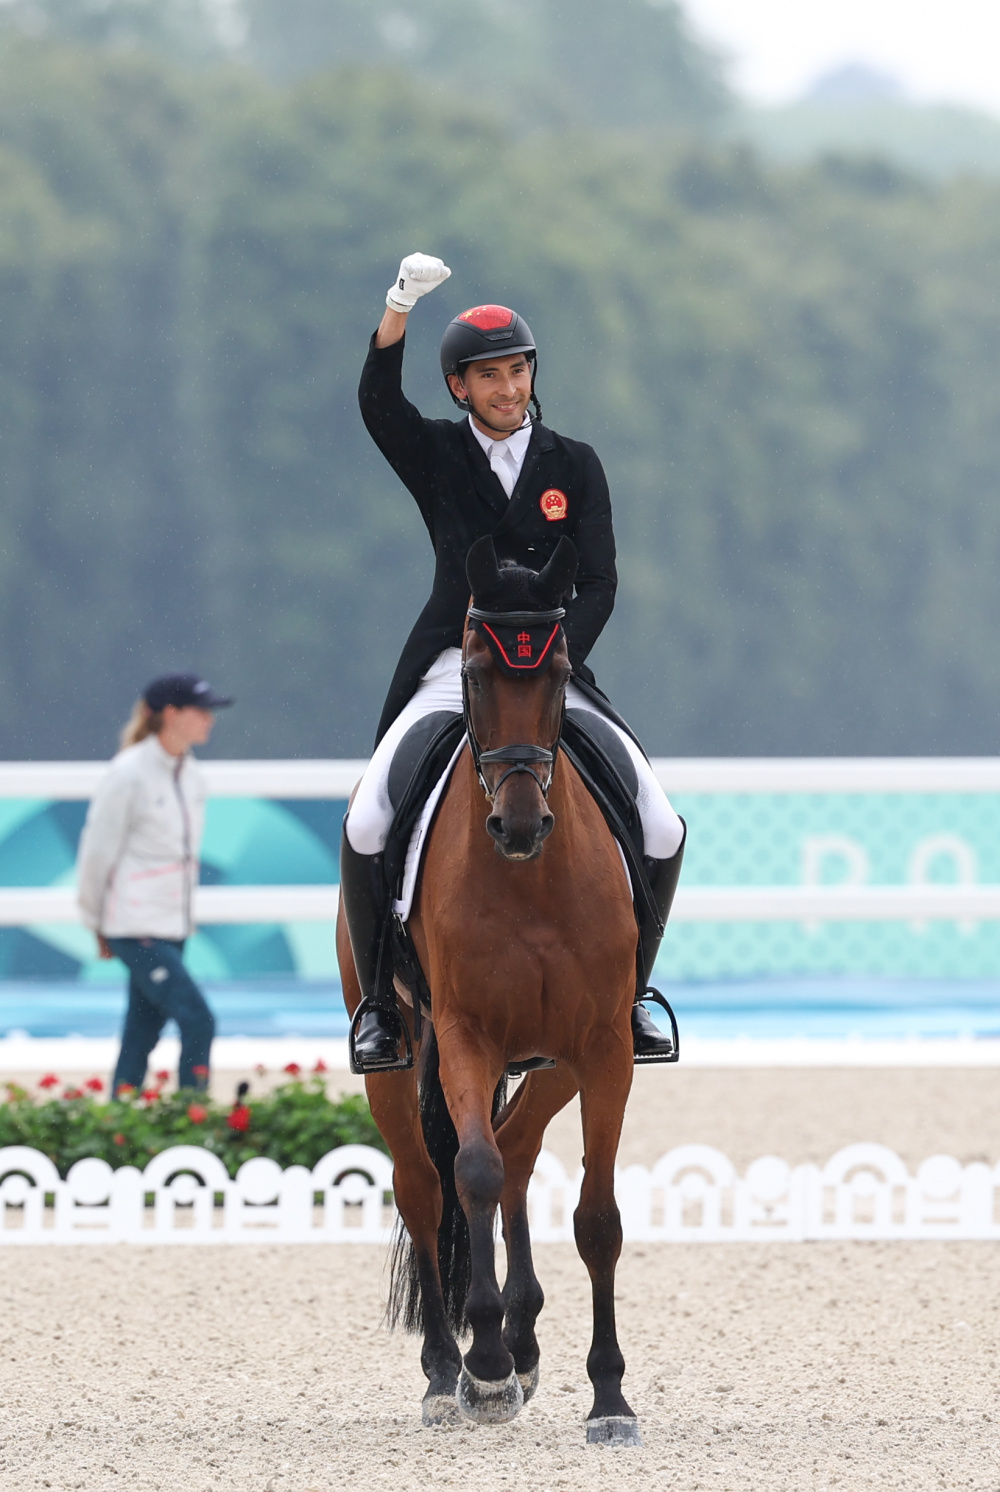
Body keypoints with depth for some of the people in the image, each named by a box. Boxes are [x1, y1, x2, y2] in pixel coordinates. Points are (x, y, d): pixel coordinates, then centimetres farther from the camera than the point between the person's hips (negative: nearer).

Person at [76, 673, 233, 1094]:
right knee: (198, 1020, -15)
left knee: (142, 1035, 8)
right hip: (136, 928, -7)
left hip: (172, 925, 7)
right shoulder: (129, 775, -13)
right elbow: (98, 850, -6)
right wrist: (97, 922, 3)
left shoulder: (191, 776, 10)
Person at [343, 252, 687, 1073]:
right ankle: (380, 999, -5)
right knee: (367, 826, -21)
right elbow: (377, 402, -16)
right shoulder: (435, 454, 4)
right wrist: (400, 307, -32)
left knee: (661, 831, -10)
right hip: (451, 668, -1)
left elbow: (599, 583, 1)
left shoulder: (576, 466, 7)